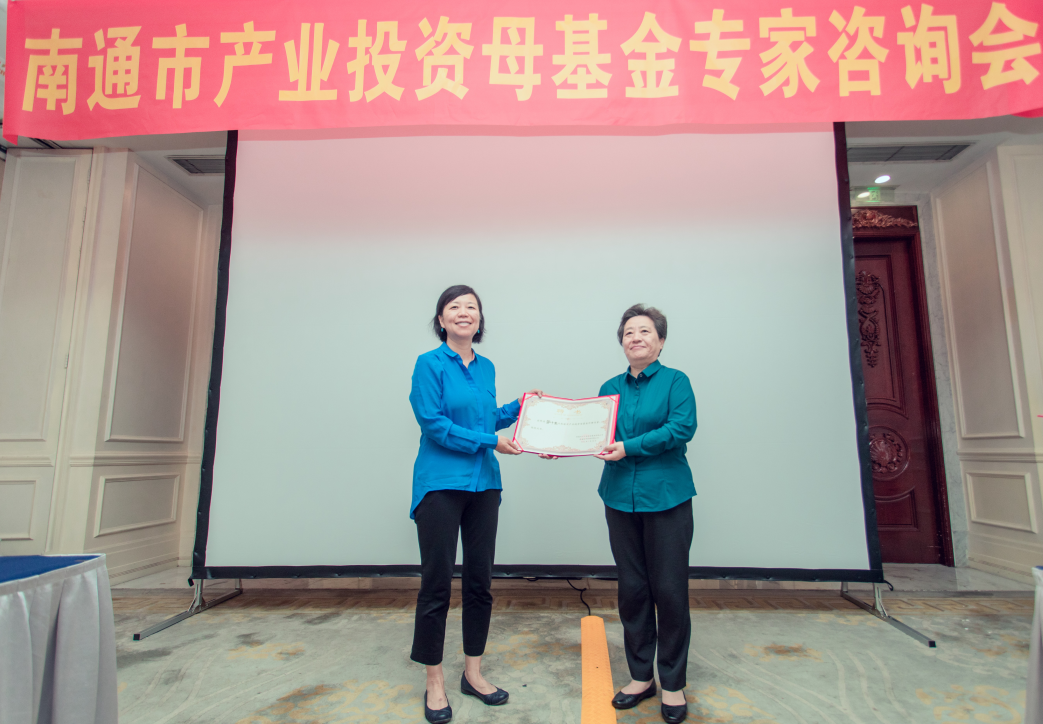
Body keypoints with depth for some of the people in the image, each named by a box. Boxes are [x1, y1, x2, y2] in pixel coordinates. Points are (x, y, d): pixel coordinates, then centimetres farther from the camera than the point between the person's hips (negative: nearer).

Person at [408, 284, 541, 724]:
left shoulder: (486, 368, 11)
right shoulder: (429, 364, -6)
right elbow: (433, 424, -14)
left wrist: (518, 407, 8)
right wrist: (489, 441, -15)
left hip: (483, 485, 6)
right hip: (440, 485, -6)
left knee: (480, 581, 12)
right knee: (437, 584, 4)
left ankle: (473, 673, 29)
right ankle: (434, 683, 21)